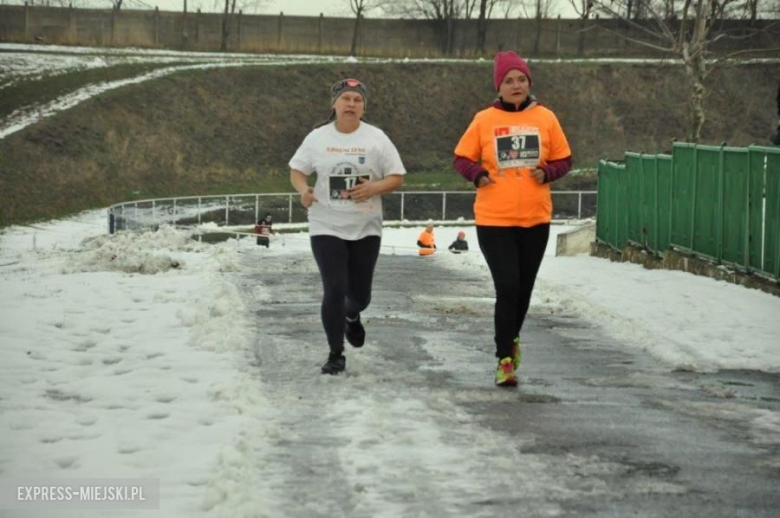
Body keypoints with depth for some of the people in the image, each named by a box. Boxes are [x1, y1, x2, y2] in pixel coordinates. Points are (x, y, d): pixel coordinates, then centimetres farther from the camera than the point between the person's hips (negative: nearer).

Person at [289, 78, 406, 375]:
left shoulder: (376, 138, -2)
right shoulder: (318, 138, -1)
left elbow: (397, 178, 0)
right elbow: (296, 171, 8)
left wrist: (374, 188, -20)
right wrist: (303, 189, -14)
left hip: (366, 228, 1)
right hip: (326, 227, -1)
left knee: (359, 294, 9)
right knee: (334, 290, -11)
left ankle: (351, 316, 47)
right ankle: (336, 355, 2)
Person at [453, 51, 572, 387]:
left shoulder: (545, 118, 2)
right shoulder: (484, 120, -2)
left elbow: (563, 159, 10)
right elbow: (462, 158, 6)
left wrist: (547, 173, -11)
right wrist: (477, 175, -13)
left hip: (536, 220, 2)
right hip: (494, 220, -2)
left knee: (524, 288, 14)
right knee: (507, 288, -9)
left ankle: (512, 338, 39)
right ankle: (505, 358, 0)